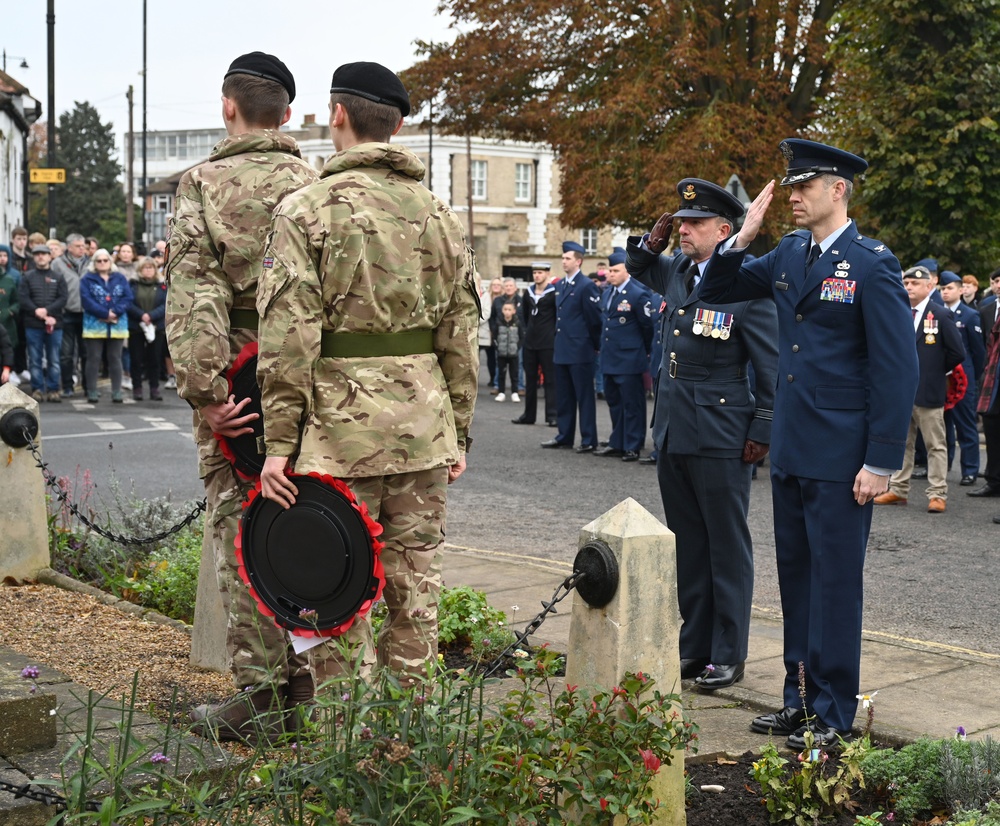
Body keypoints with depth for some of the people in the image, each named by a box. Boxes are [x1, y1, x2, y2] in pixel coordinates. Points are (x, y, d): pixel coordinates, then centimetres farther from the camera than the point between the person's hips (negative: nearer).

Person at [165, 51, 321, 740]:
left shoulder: (203, 185, -5)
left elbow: (193, 296, -15)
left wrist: (205, 393, -16)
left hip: (240, 389, -4)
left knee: (240, 534, 3)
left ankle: (260, 695, 6)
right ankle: (298, 676, 23)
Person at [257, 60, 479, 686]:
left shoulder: (307, 209, -6)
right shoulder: (439, 214, 8)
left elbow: (288, 335, -11)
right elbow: (461, 335, 8)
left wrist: (279, 441, -9)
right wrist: (459, 433, 14)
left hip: (340, 421, -4)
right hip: (424, 421, 4)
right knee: (416, 581, 12)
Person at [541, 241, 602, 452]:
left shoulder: (586, 286, -11)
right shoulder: (559, 285, 13)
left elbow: (594, 318, -10)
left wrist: (595, 346, -5)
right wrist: (558, 340, 15)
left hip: (580, 351, -8)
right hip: (561, 350, 8)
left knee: (584, 396, -2)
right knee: (563, 396, 13)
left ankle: (589, 440, 2)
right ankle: (564, 435, 21)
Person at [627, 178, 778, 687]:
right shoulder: (677, 272, 9)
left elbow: (773, 368, -10)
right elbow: (637, 267, 31)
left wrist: (762, 433, -12)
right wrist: (655, 237, 10)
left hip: (720, 441, -7)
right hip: (672, 433, 7)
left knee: (727, 547, 4)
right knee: (688, 544, 14)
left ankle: (728, 655, 13)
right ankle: (694, 646, 24)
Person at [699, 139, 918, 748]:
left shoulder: (872, 265, -12)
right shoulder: (791, 253, 9)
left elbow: (898, 368, -13)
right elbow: (718, 290, 19)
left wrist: (881, 462, -16)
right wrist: (743, 238, 0)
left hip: (841, 455, -7)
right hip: (791, 448, 7)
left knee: (835, 581, 1)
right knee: (796, 577, 14)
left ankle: (834, 715, 11)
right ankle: (801, 698, 26)